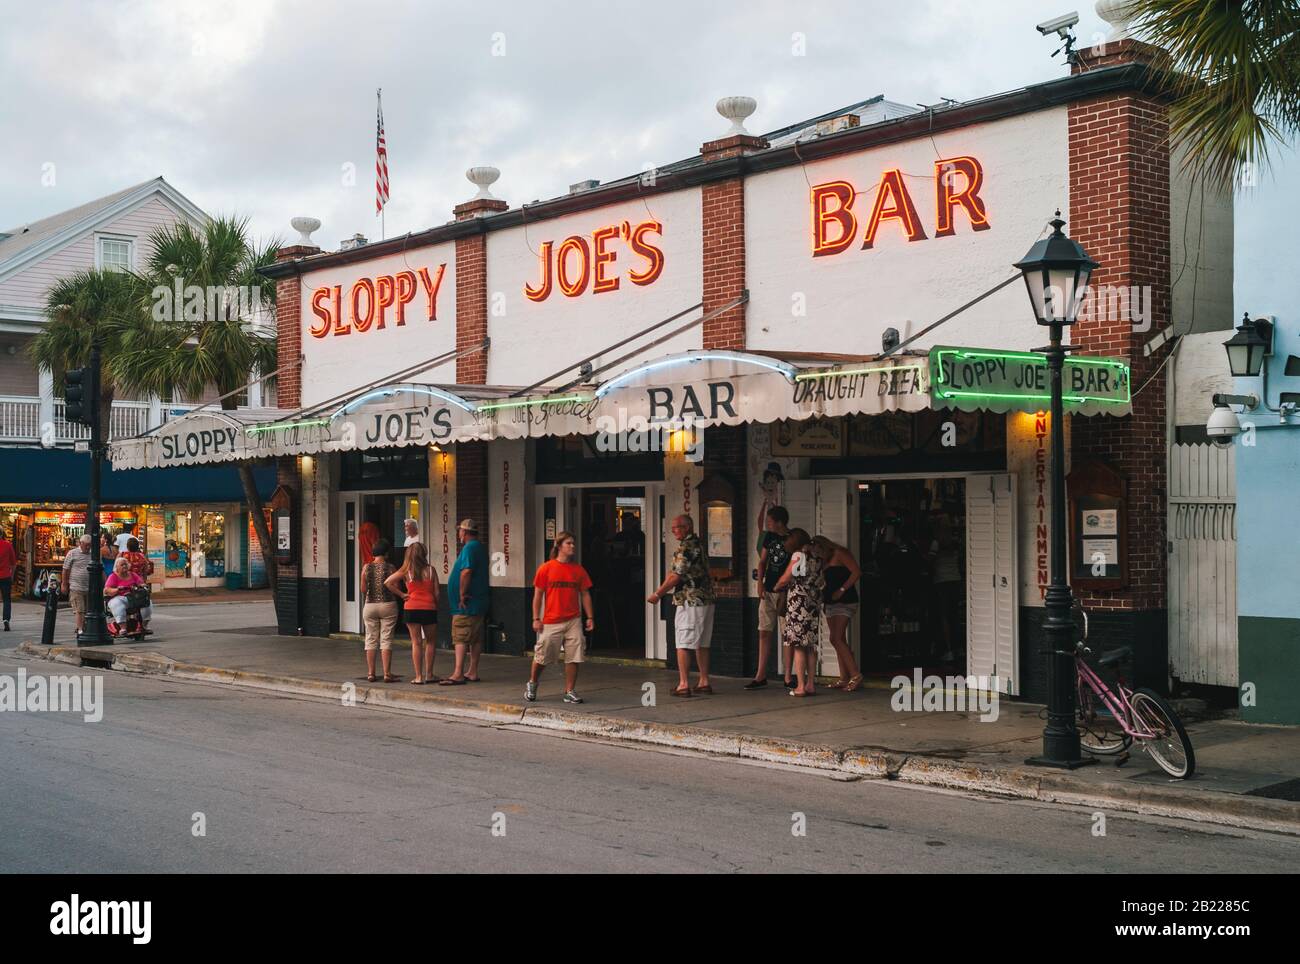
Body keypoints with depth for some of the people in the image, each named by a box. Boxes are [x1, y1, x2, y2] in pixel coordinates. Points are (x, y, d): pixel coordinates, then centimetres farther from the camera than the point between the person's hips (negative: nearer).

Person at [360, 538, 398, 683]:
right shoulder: (390, 567, -8)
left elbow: (363, 589, 1)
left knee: (371, 639, 9)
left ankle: (370, 673, 9)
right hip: (388, 605, -2)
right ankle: (387, 674, -2)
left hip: (370, 605, 2)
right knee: (386, 639, 1)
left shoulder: (367, 567, -1)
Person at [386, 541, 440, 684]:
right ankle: (429, 674, 15)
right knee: (430, 642, 14)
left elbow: (387, 583, -5)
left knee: (416, 643, 3)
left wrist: (401, 595, 2)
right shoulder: (431, 570, -1)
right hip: (429, 608, 0)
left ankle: (419, 677, 1)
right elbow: (436, 592, -1)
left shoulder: (406, 571, -1)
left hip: (411, 608, 0)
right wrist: (436, 607, 13)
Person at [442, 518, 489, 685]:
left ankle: (458, 674, -12)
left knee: (461, 638, -9)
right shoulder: (480, 548, 17)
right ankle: (473, 672, 15)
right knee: (476, 638, 11)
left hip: (466, 604, -10)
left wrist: (462, 595, -20)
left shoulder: (469, 548, -14)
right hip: (479, 601, 10)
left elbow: (466, 571, -27)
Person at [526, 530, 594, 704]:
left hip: (573, 621, 3)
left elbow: (585, 594, 11)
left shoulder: (579, 570, 7)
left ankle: (569, 692, 9)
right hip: (551, 622, -3)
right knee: (542, 657, 5)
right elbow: (538, 595, 0)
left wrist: (590, 617, 3)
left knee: (574, 657, -2)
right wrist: (536, 619, -5)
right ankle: (532, 684, 29)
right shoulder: (546, 568, -2)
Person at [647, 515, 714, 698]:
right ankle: (704, 682, 16)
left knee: (683, 645, -5)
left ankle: (683, 684, -7)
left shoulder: (685, 547, -13)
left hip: (690, 602, -9)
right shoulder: (698, 544, 16)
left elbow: (676, 576, -16)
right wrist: (660, 592, 12)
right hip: (706, 601, 9)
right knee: (701, 644, 13)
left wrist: (657, 594, -7)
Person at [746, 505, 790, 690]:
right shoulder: (769, 537, 8)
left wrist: (785, 593, -15)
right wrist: (760, 581, 1)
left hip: (786, 593, -6)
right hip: (768, 591, 6)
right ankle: (761, 676, 9)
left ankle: (787, 677, 4)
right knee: (764, 633, 5)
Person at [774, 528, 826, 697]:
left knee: (798, 645, -3)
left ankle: (800, 686, -5)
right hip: (815, 603, 6)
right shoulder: (818, 555, 10)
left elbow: (785, 579, -5)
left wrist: (776, 587, 14)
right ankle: (810, 685, 10)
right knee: (811, 645, 9)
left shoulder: (799, 555, -9)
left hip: (799, 602, -6)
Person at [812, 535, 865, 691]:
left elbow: (857, 572, -16)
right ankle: (844, 678, 7)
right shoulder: (825, 562, 20)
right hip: (830, 603, 9)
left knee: (836, 639, -18)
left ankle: (855, 675, -19)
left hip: (844, 602, -9)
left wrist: (842, 590, -18)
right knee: (839, 640, 6)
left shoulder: (840, 554, -7)